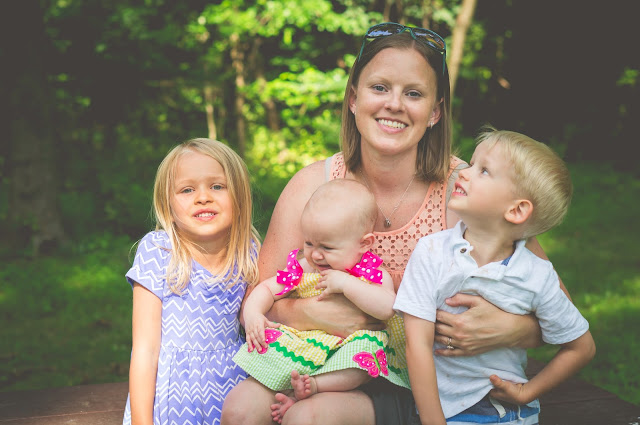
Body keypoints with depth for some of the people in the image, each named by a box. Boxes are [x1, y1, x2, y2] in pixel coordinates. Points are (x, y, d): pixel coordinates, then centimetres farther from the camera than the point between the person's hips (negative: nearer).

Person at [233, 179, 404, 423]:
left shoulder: (375, 274, -2)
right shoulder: (301, 269, 8)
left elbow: (387, 309, -19)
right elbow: (267, 289, 14)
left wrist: (345, 284, -21)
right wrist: (252, 313, -7)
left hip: (346, 346, -2)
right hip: (300, 343, 3)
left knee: (367, 351, -36)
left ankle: (313, 385, -38)